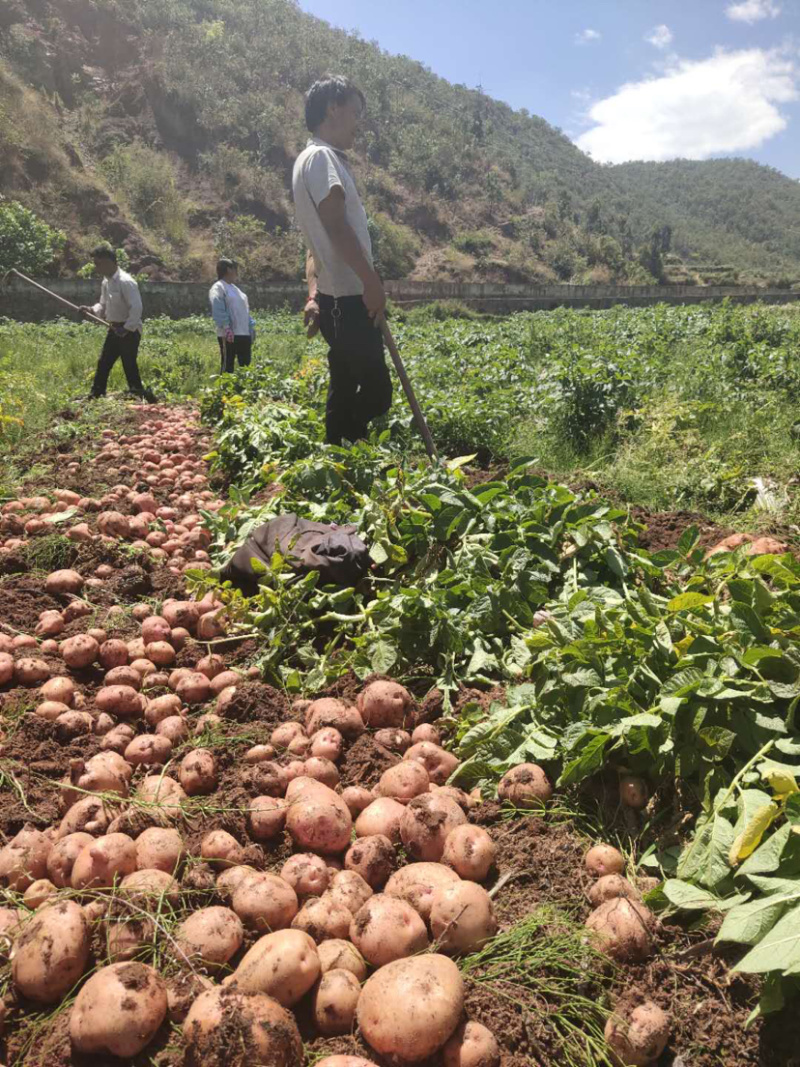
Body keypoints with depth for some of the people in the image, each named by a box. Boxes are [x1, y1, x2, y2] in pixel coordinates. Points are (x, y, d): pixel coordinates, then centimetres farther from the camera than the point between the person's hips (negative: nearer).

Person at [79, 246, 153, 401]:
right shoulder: (106, 282, 10)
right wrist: (92, 310, -2)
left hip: (129, 331, -9)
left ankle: (145, 399, 0)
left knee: (130, 367, -8)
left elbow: (136, 308, -25)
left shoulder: (125, 282, -20)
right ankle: (95, 397, 25)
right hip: (115, 329, 9)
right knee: (103, 364, 15)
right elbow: (104, 305, 18)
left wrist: (126, 329, -24)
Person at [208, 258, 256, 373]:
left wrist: (251, 327, 17)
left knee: (245, 366, 11)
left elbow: (245, 309, 24)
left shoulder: (234, 288, 22)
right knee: (227, 366, -5)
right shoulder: (218, 288, -6)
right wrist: (226, 327, -25)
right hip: (229, 335, -9)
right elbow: (218, 310, -17)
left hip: (244, 334, 9)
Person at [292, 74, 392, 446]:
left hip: (339, 298, 10)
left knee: (346, 393, 11)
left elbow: (317, 238, 21)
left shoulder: (321, 159, 23)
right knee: (376, 392, -10)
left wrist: (314, 295, 17)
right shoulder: (321, 157, -8)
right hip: (348, 299, -10)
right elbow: (335, 223, -19)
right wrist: (371, 281, -22)